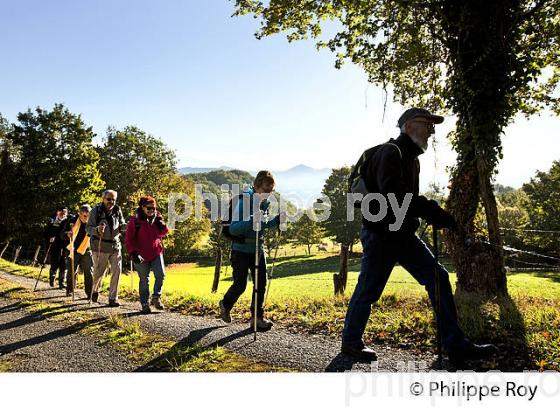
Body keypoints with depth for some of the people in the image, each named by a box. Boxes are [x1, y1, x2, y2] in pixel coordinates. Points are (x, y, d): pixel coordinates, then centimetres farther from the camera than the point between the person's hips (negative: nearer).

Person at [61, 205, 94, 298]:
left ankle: (90, 293, 4)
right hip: (73, 250, 0)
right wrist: (68, 234, -24)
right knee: (71, 272, 9)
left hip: (86, 251, 0)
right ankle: (69, 290, 28)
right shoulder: (72, 221, -5)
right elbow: (63, 233, -2)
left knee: (89, 273, -3)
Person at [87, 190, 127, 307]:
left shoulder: (117, 210, 5)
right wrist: (97, 230, -30)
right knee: (99, 272, 7)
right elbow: (88, 228, -8)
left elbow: (122, 225, 14)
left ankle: (113, 298, 8)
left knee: (117, 271, -2)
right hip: (100, 246, -3)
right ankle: (95, 290, 39)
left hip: (115, 246, 3)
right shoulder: (96, 211, -6)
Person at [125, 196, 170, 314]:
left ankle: (156, 297, 13)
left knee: (161, 275, -9)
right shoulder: (135, 221, -9)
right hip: (142, 255, -3)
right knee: (144, 281, 6)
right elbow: (128, 239, -8)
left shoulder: (157, 217, 4)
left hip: (156, 252, 3)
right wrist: (133, 253, -17)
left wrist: (161, 224, -10)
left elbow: (162, 233, 10)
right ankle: (145, 304, 18)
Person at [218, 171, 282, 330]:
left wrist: (276, 221, -4)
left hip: (258, 247, 6)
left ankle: (257, 317, 12)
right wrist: (251, 221, -39)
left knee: (261, 283, 1)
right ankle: (225, 304, 30)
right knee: (240, 284, 0)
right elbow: (233, 228, -23)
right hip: (241, 248, -6)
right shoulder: (244, 201, -18)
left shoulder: (265, 203, 4)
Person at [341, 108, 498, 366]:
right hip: (380, 235, -9)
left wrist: (432, 214, 3)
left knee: (438, 278, 1)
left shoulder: (412, 158, 15)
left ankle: (455, 345, 8)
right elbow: (393, 194, -31)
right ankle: (351, 342, 23)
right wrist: (433, 212, -31)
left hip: (404, 235, 9)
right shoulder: (390, 152, -15)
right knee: (368, 291, 3)